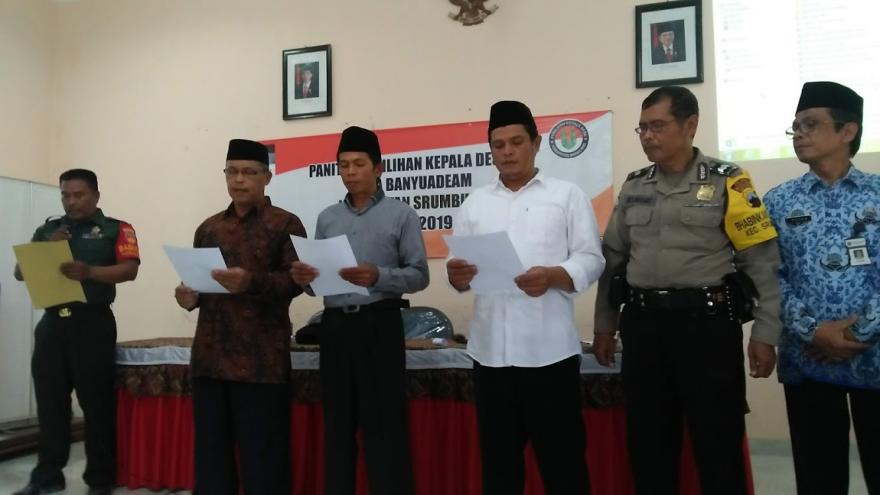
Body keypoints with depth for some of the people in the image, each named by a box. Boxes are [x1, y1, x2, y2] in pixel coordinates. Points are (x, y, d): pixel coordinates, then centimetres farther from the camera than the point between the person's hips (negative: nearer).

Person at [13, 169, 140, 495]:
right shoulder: (47, 230, 16)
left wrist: (90, 271, -27)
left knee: (97, 402, 1)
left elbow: (130, 269, -11)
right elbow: (20, 271, 12)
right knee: (49, 400, 9)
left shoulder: (116, 229, 2)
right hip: (52, 322, 5)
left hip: (93, 323, -4)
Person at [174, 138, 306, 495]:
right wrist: (188, 296, -1)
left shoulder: (285, 224, 2)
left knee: (262, 455, 1)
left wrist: (251, 282, -23)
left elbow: (296, 280, -7)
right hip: (209, 356, 5)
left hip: (262, 359, -5)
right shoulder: (208, 228, 17)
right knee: (210, 450, 11)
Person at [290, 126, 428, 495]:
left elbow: (419, 275, -5)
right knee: (337, 423, 11)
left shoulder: (401, 215, 2)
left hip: (379, 325, -4)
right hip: (334, 325, 4)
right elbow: (317, 279, 13)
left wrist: (378, 277, -21)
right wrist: (303, 278, -9)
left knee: (384, 425, -2)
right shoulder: (327, 218, 14)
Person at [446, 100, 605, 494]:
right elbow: (459, 267, 10)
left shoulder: (567, 196, 6)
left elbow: (591, 260, -1)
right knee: (498, 460, 13)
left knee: (562, 461, 5)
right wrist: (457, 275, -13)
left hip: (549, 350, -3)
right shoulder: (475, 204, 15)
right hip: (491, 350, 3)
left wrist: (552, 276, -20)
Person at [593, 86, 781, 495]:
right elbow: (613, 260, 15)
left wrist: (765, 333, -8)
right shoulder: (633, 188, 10)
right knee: (648, 445, 13)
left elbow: (762, 261, -4)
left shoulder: (727, 182, -3)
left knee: (718, 446, 5)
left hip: (706, 323, -4)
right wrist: (604, 324, 13)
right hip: (642, 324, 4)